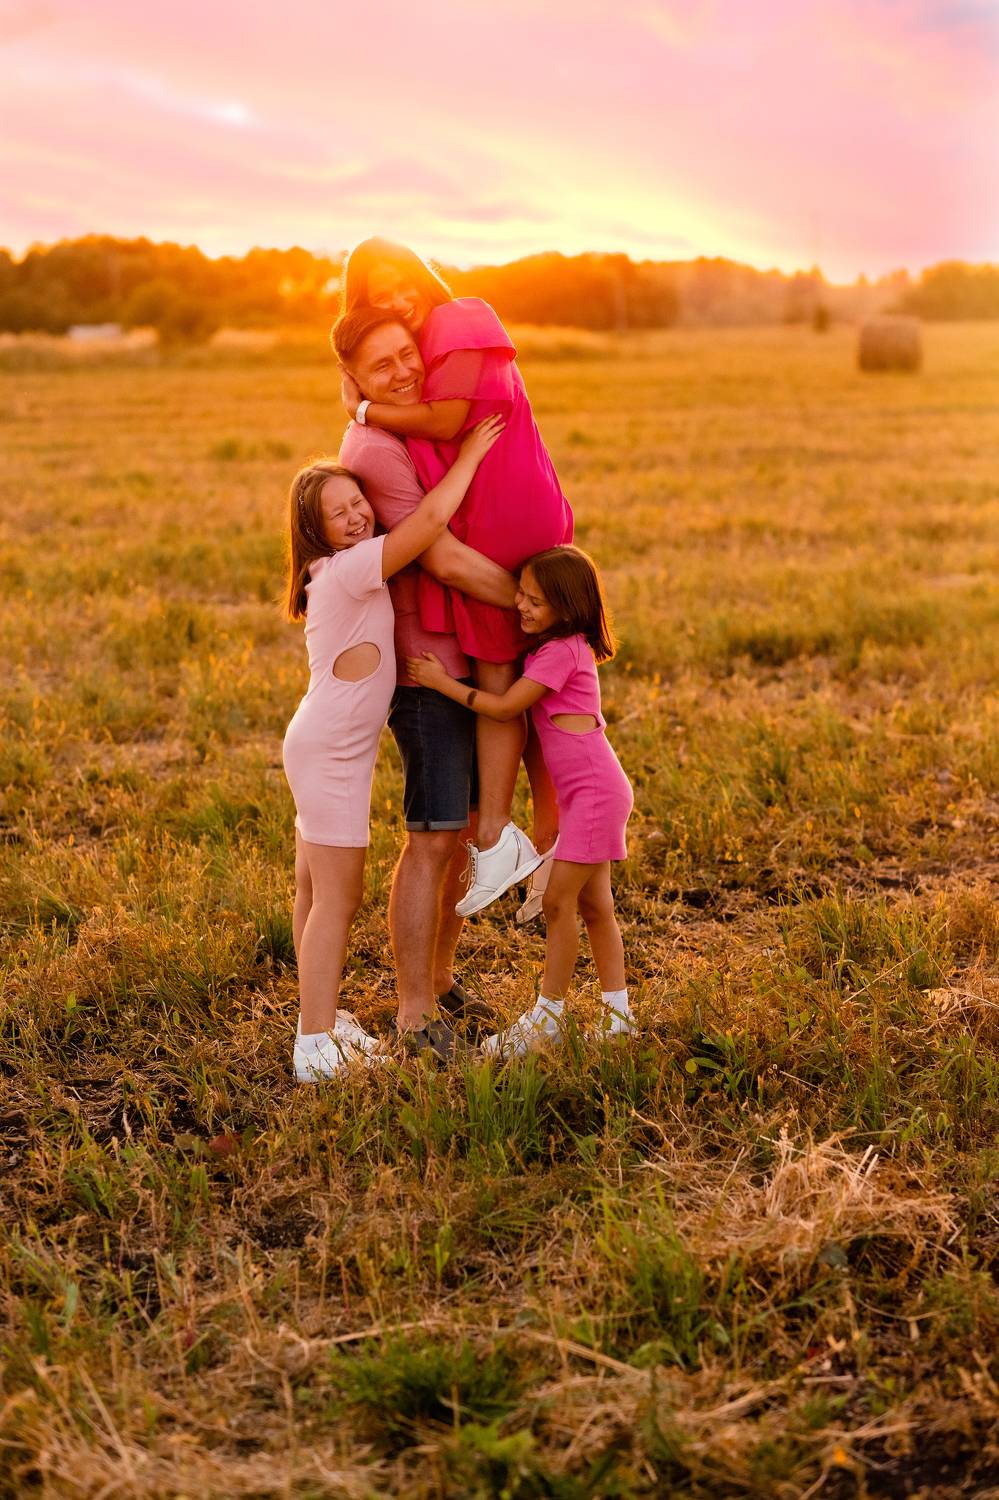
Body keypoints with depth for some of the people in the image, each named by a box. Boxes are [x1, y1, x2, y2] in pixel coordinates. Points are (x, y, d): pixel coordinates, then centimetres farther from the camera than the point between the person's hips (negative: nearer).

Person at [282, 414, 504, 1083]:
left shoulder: (350, 571, 10)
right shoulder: (350, 569, -19)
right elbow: (432, 516, -26)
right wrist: (470, 454, -14)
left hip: (326, 750, 10)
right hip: (331, 754, -10)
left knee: (316, 893, 16)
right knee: (338, 897, -7)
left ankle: (322, 1019, 27)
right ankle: (316, 1045, -3)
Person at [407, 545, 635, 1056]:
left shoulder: (562, 650, -16)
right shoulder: (550, 646, 12)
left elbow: (504, 707, -15)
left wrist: (443, 682, -10)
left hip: (596, 789, -10)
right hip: (584, 790, 10)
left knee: (558, 900, -6)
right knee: (593, 905, 12)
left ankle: (547, 1015, 4)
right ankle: (618, 1014, 18)